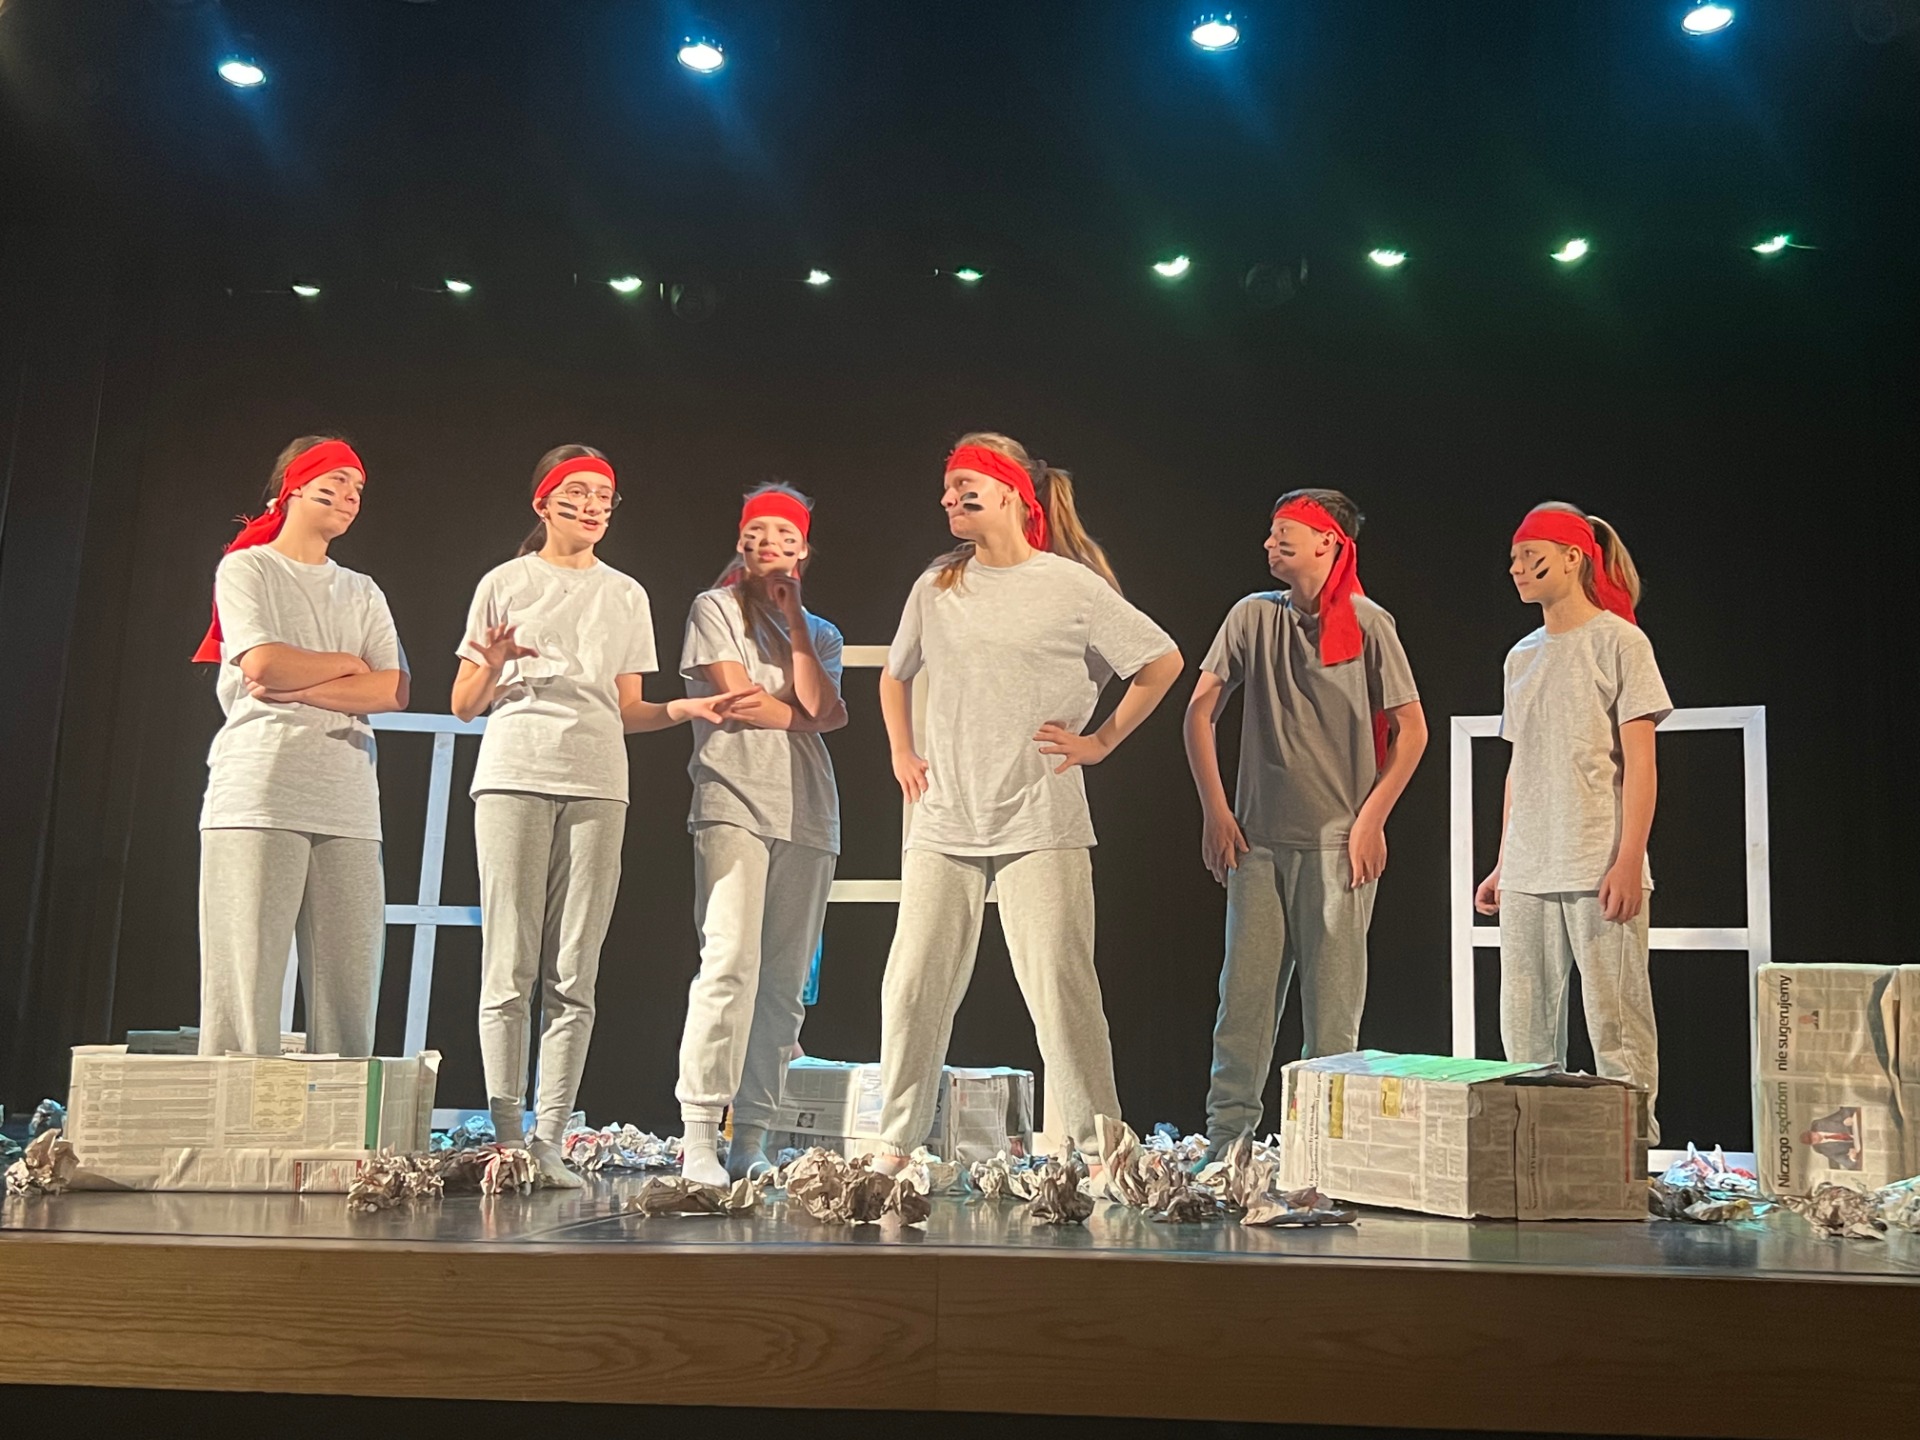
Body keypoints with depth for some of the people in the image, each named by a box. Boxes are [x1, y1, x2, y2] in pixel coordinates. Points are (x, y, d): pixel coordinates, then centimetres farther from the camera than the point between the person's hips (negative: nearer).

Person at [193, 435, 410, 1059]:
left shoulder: (362, 593, 22)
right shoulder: (247, 569, 9)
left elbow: (393, 691, 6)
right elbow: (263, 664, -8)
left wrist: (299, 689, -6)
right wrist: (349, 664, 6)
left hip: (347, 803, 4)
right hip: (258, 791, -4)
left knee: (348, 990, -3)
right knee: (245, 984, -9)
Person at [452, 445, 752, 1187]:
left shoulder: (625, 595, 19)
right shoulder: (506, 584, 11)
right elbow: (464, 705, 9)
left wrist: (684, 708, -2)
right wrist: (492, 668, -13)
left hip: (597, 786, 2)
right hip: (514, 774, -2)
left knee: (574, 977, -3)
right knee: (511, 968, -7)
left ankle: (550, 1141, -1)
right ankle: (505, 1138, -3)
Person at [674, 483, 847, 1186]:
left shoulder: (821, 633, 21)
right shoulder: (715, 609, 9)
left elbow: (817, 705, 1)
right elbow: (739, 701, -3)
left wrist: (793, 620, 2)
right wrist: (807, 713, 8)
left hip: (807, 813, 5)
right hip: (733, 803, -5)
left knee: (784, 985, -1)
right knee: (731, 965, -17)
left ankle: (751, 1142, 2)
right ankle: (698, 1139, -16)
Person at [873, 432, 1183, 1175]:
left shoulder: (1072, 585, -2)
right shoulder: (937, 586, 11)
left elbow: (1163, 662, 4)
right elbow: (894, 677, 27)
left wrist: (1102, 740, 3)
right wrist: (901, 756, 17)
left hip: (1041, 826, -4)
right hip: (942, 824, 4)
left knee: (1058, 987, -6)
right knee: (913, 987, 3)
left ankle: (1100, 1146, 5)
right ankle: (895, 1146, 14)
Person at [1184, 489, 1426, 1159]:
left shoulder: (1367, 622, 0)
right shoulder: (1254, 615, 8)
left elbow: (1411, 729, 1)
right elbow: (1200, 712, 11)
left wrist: (1371, 818, -5)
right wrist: (1214, 810, 4)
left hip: (1338, 844, -3)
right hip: (1257, 839, 3)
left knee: (1333, 1008, 1)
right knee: (1243, 993, 2)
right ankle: (1224, 1141, 8)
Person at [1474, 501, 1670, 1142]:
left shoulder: (1618, 641, -2)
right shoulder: (1522, 656, 16)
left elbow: (1639, 762, -7)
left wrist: (1629, 861, -15)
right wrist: (1503, 866, 15)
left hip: (1599, 870, -6)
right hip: (1526, 874, 6)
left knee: (1616, 1023, -4)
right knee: (1524, 1026, 7)